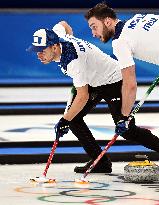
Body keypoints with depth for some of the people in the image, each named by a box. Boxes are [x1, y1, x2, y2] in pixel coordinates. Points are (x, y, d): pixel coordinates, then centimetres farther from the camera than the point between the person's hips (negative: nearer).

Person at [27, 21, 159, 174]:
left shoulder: (74, 60, -37)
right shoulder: (56, 34, -14)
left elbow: (83, 97, -35)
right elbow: (63, 24, 12)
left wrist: (64, 121, -30)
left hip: (112, 81, -9)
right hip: (93, 82, 9)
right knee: (73, 118, -5)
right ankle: (101, 162, -1)